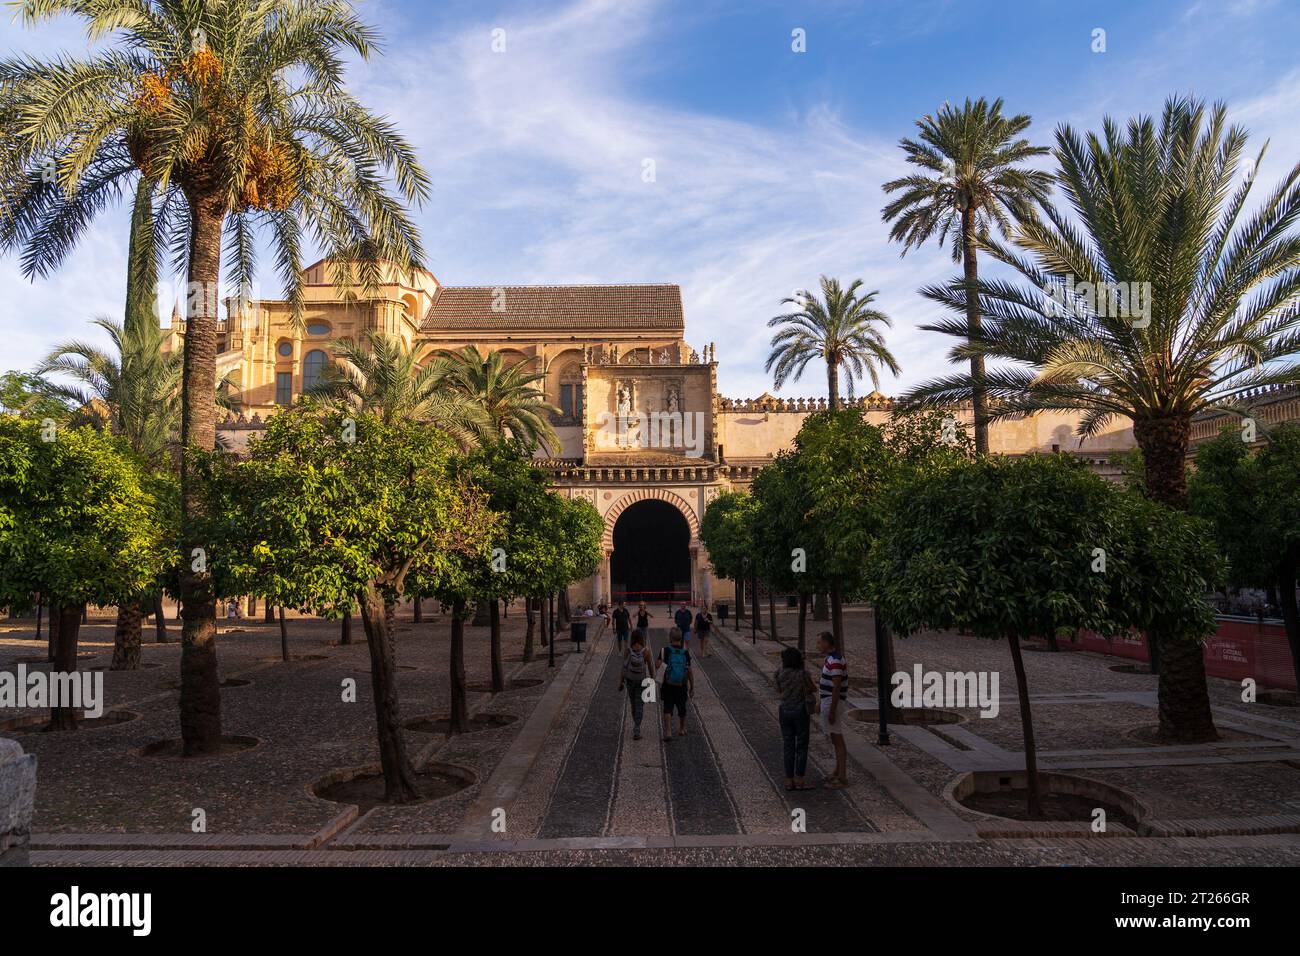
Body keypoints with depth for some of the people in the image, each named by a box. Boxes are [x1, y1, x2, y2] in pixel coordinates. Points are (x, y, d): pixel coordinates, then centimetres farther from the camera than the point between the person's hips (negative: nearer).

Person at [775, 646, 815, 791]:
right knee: (802, 747, 5)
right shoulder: (803, 674, -13)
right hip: (800, 712, -3)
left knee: (789, 747, 9)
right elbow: (813, 689, 2)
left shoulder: (780, 674, -6)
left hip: (784, 712, 3)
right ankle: (799, 781, 3)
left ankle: (789, 781, 10)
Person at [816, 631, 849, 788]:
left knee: (837, 740, -4)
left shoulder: (836, 661, -22)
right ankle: (838, 771, 27)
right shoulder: (831, 658, 10)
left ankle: (842, 777, 2)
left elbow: (837, 688, -23)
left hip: (833, 703, -10)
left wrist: (832, 711, -22)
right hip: (828, 701, 10)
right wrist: (820, 702, 22)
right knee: (835, 738, 17)